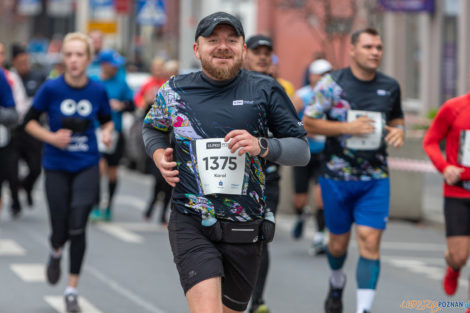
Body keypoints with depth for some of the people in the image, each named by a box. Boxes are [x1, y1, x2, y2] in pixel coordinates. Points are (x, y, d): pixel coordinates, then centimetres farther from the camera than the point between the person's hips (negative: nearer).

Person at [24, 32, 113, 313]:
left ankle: (72, 290, 2)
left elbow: (107, 120, 13)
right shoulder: (51, 89, -10)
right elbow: (30, 121, 0)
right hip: (57, 167, 0)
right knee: (61, 231, 1)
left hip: (87, 166, 0)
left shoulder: (98, 91, -4)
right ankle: (56, 253, 40)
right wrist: (52, 137, -16)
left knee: (77, 227, -12)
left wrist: (107, 132, -9)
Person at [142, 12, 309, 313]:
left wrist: (262, 146, -15)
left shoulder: (265, 90, 1)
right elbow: (152, 127, 25)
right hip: (192, 225, -1)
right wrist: (158, 154, 3)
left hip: (245, 231, 2)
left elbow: (302, 150, 3)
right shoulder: (175, 91, 3)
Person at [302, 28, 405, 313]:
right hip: (337, 177, -1)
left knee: (370, 242, -11)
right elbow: (308, 123, -6)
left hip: (376, 179, 1)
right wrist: (348, 127, -18)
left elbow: (397, 119, 21)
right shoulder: (332, 83, -6)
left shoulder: (390, 86, 4)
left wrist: (400, 132, -4)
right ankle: (337, 283, 45)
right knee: (339, 242, 12)